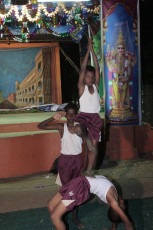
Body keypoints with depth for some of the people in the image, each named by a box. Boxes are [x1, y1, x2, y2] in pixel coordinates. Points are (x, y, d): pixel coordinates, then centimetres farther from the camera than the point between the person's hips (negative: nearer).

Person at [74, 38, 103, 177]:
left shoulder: (95, 86, 9)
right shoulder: (81, 87, 1)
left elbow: (97, 69, 4)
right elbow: (83, 69, -5)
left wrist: (93, 51, 1)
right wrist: (88, 50, -3)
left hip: (95, 117, 3)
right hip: (83, 115, -3)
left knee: (94, 146, 2)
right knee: (78, 129, -39)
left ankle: (89, 172, 10)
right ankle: (87, 138, -8)